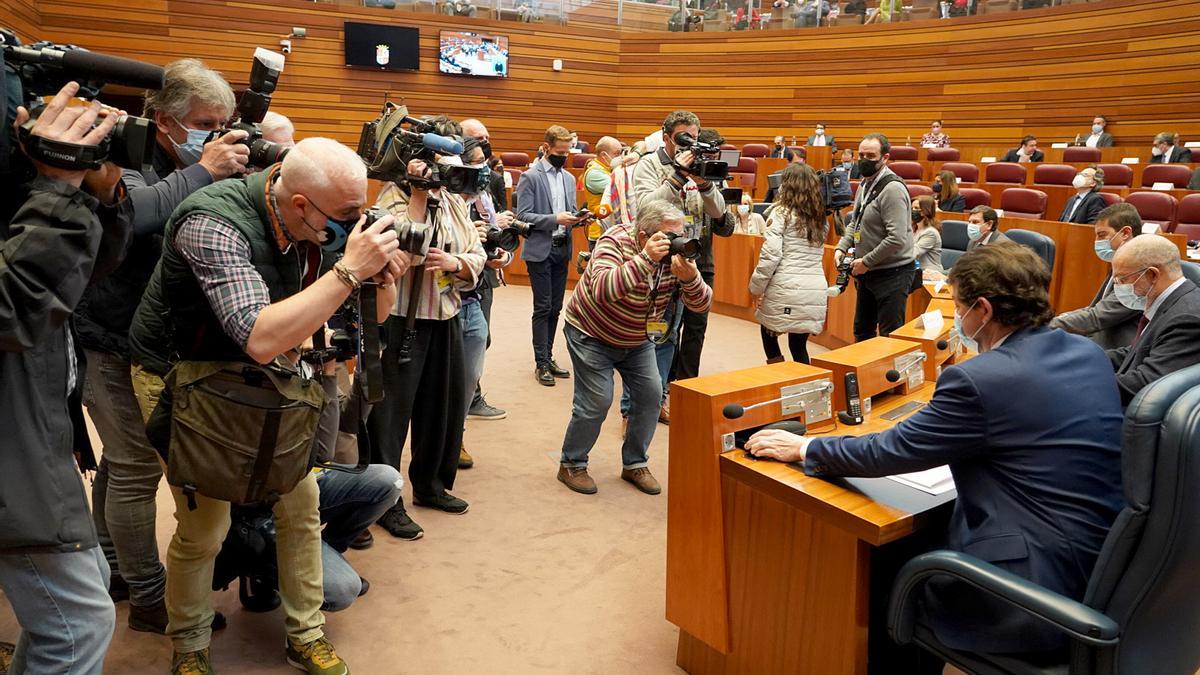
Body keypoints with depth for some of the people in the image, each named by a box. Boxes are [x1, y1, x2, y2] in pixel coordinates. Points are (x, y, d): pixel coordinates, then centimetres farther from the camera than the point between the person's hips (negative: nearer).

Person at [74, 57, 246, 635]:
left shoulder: (187, 169, 6)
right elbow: (127, 215, -37)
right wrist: (200, 173, -29)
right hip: (113, 344, -8)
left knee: (121, 460, 18)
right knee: (138, 467, -4)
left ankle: (111, 570, 32)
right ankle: (148, 599, 7)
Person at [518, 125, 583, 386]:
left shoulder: (569, 178, 14)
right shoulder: (530, 177, -5)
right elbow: (523, 216, -11)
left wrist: (576, 218, -4)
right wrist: (554, 219, -20)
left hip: (562, 249, 6)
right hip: (540, 250, -6)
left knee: (555, 308, 10)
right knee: (543, 307, -4)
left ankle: (548, 357, 19)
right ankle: (541, 363, 3)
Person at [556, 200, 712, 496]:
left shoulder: (676, 253, -14)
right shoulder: (615, 242, -28)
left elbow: (701, 304, -18)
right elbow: (601, 291, -46)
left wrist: (691, 278, -39)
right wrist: (646, 259, -54)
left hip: (638, 339, 6)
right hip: (592, 334, -5)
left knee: (651, 394, 0)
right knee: (596, 401, -8)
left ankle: (635, 464, 20)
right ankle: (571, 465, 15)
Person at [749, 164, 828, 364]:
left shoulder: (781, 213, -4)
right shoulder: (820, 216, 15)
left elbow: (770, 255, -11)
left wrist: (757, 287, -3)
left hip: (786, 288, -5)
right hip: (815, 289, 5)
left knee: (768, 333, 18)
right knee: (799, 345, 12)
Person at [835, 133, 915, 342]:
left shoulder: (892, 189, -21)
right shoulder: (865, 184, 8)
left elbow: (897, 239, -27)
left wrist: (866, 262, -19)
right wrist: (842, 247, 2)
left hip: (892, 273, -9)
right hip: (867, 273, 9)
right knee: (862, 332, 21)